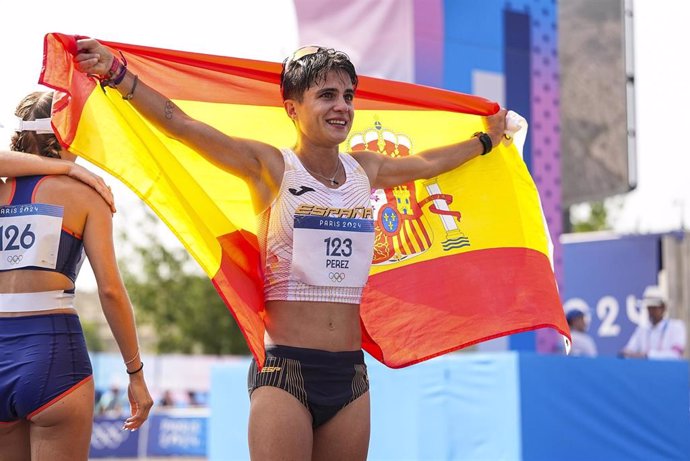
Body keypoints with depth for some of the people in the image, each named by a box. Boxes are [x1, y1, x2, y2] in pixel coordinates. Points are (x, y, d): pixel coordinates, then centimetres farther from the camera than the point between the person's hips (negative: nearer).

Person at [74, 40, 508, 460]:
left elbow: (428, 163, 31)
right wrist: (116, 73, -21)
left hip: (350, 372, 5)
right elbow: (181, 125, -12)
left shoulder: (366, 170, 11)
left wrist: (486, 139, 45)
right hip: (285, 370, -5)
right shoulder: (272, 167, -4)